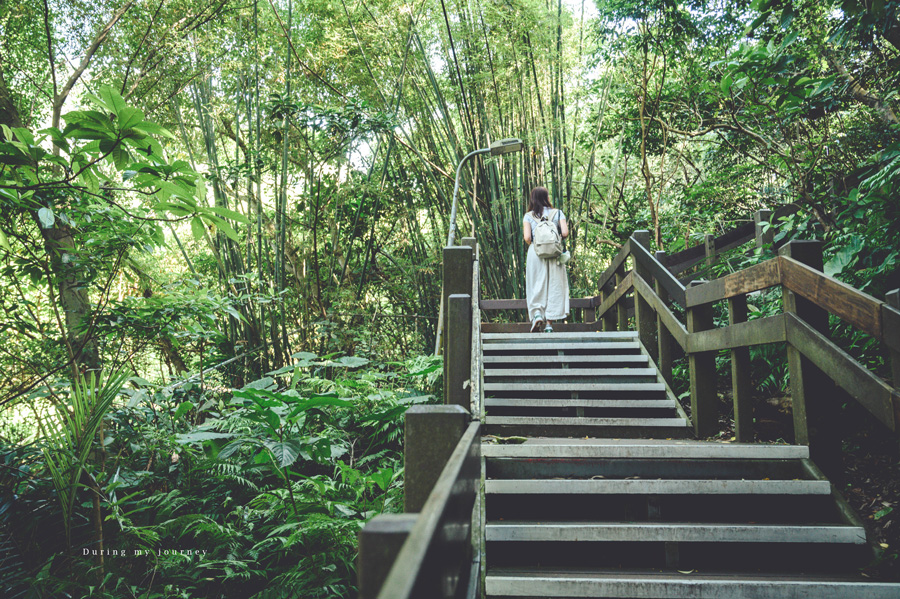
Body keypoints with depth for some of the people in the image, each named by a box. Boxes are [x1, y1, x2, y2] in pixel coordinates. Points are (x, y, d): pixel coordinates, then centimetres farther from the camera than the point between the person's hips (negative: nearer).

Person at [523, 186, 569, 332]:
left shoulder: (528, 216, 2)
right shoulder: (557, 213, 4)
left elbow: (527, 237, -8)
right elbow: (565, 233, -5)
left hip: (535, 253, 0)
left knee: (536, 285, 10)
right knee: (553, 286, 5)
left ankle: (537, 313, -11)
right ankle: (549, 323, 4)